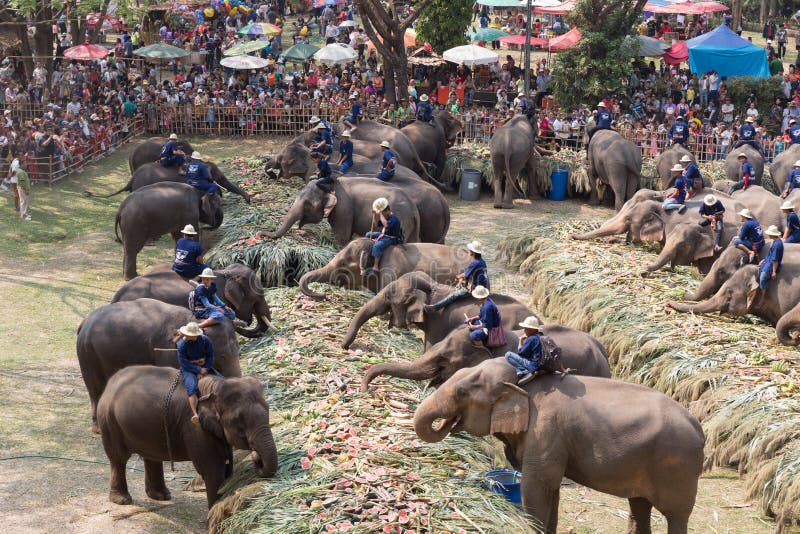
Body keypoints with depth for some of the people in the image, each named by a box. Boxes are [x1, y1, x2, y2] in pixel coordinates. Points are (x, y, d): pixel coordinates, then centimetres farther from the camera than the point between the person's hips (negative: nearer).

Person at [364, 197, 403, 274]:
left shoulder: (393, 218, -20)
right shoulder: (385, 217, 9)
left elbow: (386, 224, -39)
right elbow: (376, 224, 18)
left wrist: (380, 214, -33)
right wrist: (374, 215, 3)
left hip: (392, 238, -11)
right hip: (384, 235, 11)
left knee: (377, 246, -33)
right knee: (368, 235, 16)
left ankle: (375, 267, -34)